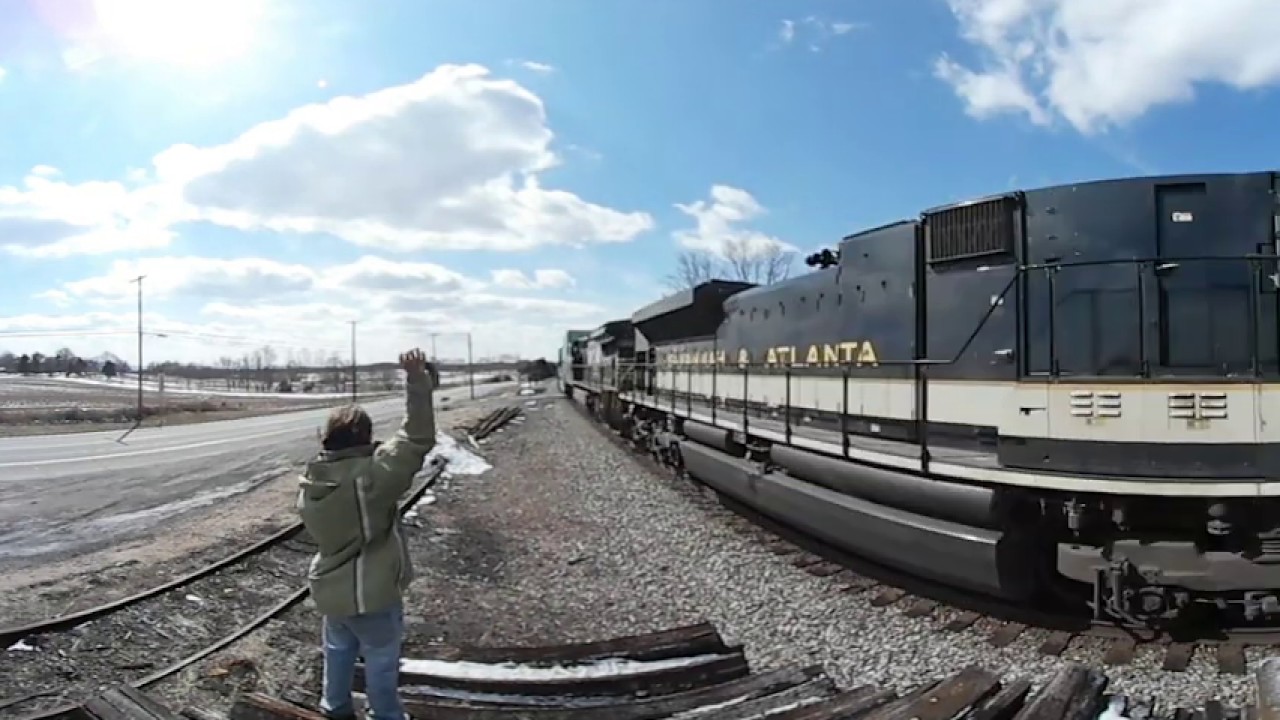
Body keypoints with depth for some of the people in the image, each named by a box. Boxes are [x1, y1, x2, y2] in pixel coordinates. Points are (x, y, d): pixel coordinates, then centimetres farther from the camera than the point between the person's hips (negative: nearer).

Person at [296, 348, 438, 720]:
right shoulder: (372, 474, -26)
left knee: (338, 649, 28)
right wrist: (417, 382, -33)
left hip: (330, 588, 6)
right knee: (381, 659, 14)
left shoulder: (311, 481, -5)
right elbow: (417, 439, -30)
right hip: (371, 592, -6)